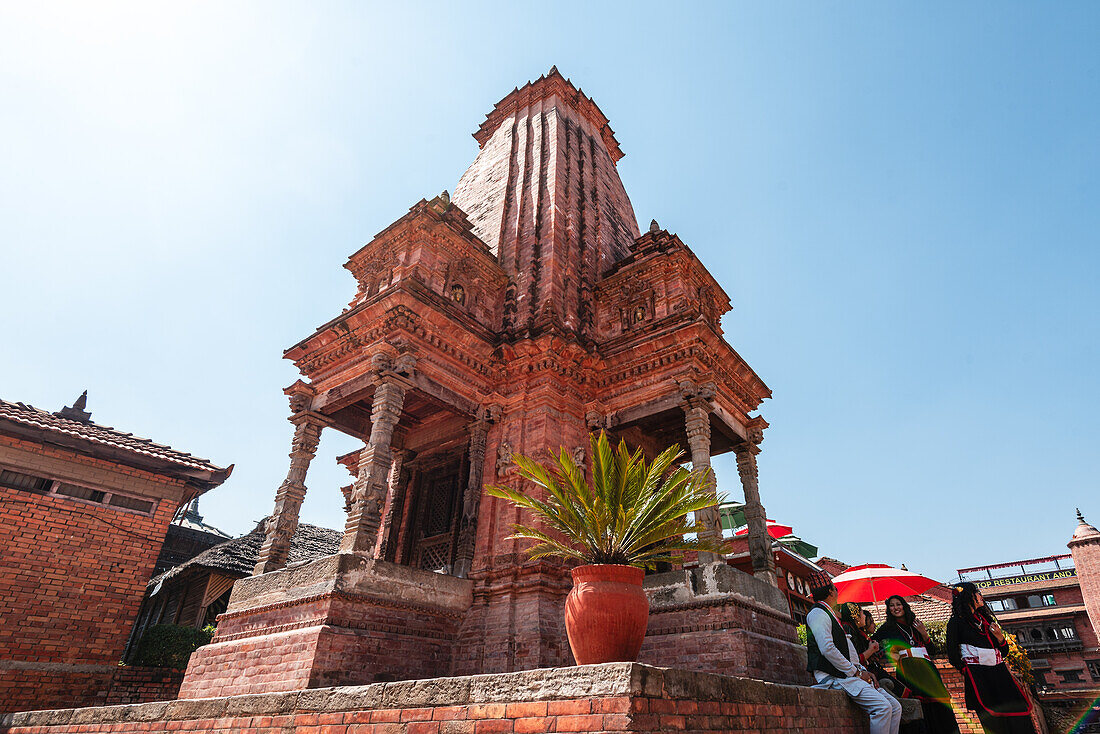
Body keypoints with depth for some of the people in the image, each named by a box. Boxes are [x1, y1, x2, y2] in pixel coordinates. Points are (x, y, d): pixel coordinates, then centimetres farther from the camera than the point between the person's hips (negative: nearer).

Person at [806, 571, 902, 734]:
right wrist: (856, 672, -13)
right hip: (832, 678, -10)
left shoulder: (828, 615, 24)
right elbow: (827, 649, -20)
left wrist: (863, 670, 8)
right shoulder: (818, 614, -8)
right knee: (882, 707, -22)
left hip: (846, 675, 10)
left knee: (895, 707, 4)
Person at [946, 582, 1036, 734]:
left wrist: (1000, 637, 4)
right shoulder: (956, 622, 2)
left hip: (999, 671, 6)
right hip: (977, 675, -6)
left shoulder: (986, 618, 21)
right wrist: (965, 671, -10)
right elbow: (952, 653, -1)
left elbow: (1004, 652, 22)